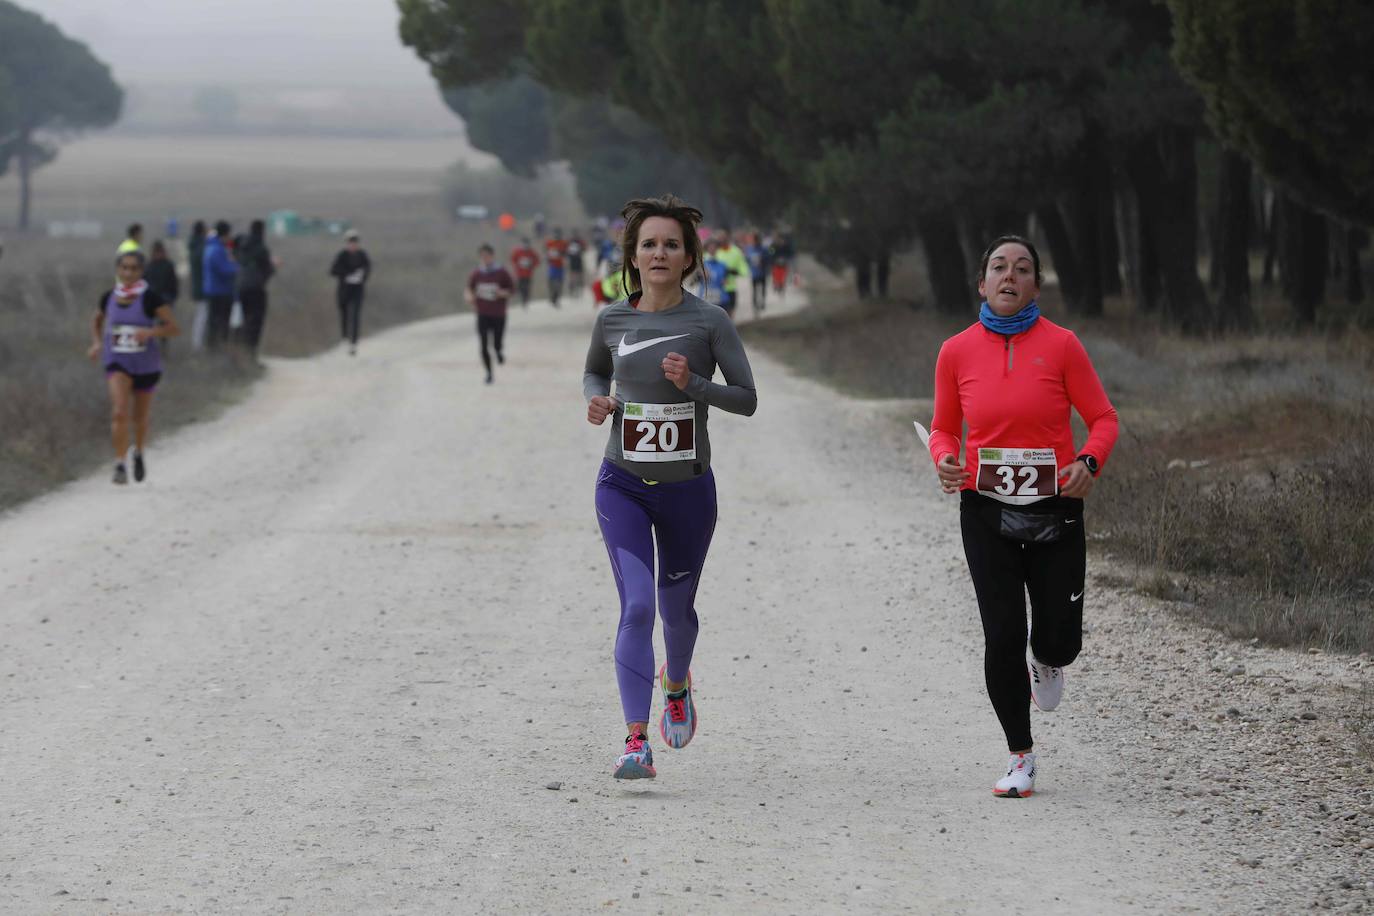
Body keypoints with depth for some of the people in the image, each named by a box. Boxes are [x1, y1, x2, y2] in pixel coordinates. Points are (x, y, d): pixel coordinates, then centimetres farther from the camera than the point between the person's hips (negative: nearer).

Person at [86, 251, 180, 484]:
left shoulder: (151, 299, -11)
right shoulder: (108, 298, -1)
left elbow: (172, 328, -11)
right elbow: (97, 320, 19)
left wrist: (150, 332, -28)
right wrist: (97, 343, 2)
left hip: (146, 366, 0)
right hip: (117, 363, 0)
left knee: (140, 419, 16)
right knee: (120, 413, -21)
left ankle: (138, 454, 45)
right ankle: (120, 465, -19)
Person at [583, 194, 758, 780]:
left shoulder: (709, 323, -8)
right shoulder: (612, 320, -1)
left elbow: (746, 399, -6)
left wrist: (693, 383, -22)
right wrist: (596, 400, -3)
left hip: (688, 488, 0)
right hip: (623, 485, 0)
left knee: (677, 607, 15)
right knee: (636, 606, -15)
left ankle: (677, 684, 49)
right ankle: (636, 743, -18)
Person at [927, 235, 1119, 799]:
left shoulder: (1061, 345, -5)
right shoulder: (957, 352, 1)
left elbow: (1103, 419, 1)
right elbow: (944, 428, 12)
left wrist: (1089, 461, -19)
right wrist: (945, 460, -10)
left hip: (1054, 506, -1)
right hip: (987, 509, 1)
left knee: (1060, 639, 0)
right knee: (1003, 637, -8)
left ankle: (1046, 664, 41)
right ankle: (1021, 758, 8)